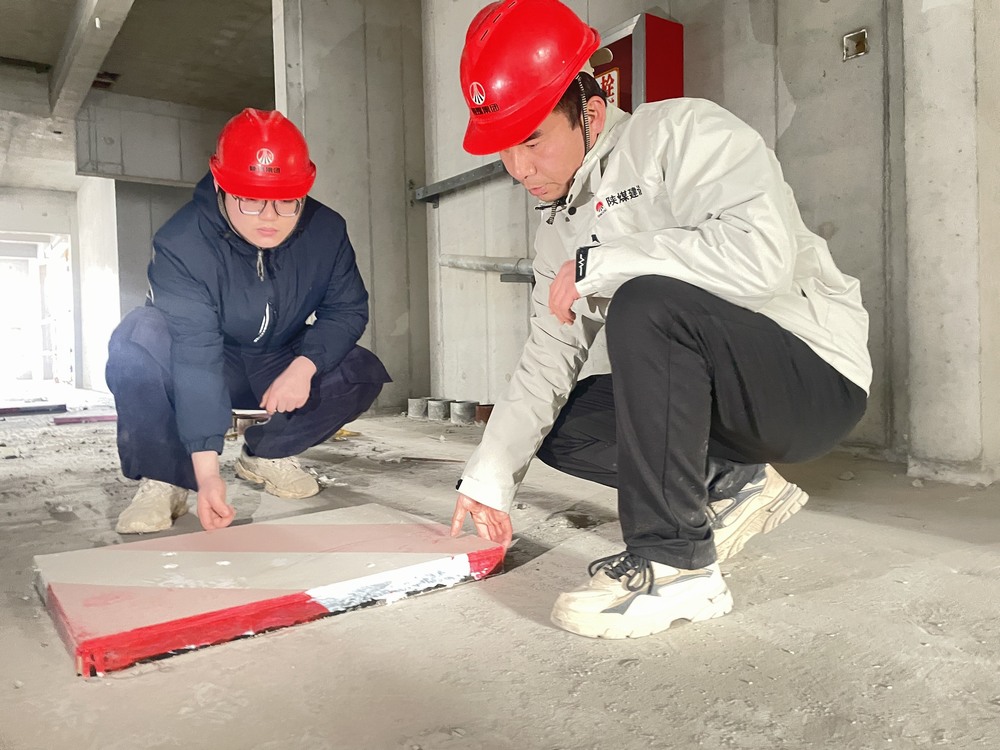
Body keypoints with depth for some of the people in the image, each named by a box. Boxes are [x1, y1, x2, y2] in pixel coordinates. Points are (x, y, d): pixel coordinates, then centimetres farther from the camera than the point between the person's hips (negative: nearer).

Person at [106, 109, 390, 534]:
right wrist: (206, 471, -42)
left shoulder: (327, 231, -16)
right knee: (139, 339, -34)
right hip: (202, 371, -3)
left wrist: (303, 367, -31)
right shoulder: (181, 244, -29)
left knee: (364, 373, -19)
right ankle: (164, 479, -17)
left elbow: (347, 309, -10)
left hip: (279, 365, 4)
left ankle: (266, 454, 3)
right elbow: (196, 355, -37)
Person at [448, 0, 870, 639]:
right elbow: (551, 357, 3)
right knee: (555, 428, 3)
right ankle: (733, 485, 4)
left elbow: (761, 252, -32)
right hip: (722, 397, 8)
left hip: (818, 377, -8)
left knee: (646, 304, -32)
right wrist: (489, 477, -5)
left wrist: (597, 264, -24)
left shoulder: (681, 131, -14)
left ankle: (676, 563, -23)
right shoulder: (560, 225, 9)